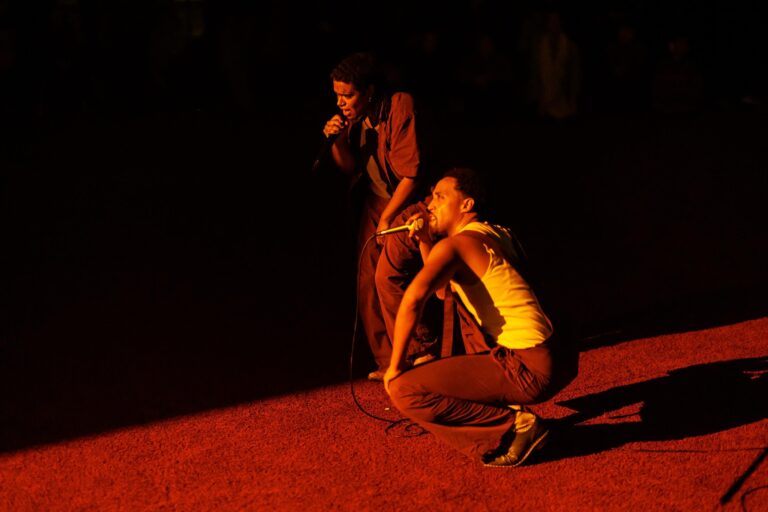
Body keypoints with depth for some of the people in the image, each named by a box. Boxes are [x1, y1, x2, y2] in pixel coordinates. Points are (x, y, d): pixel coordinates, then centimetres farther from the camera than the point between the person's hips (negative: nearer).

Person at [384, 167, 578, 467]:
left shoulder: (455, 244, -9)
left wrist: (395, 366, -15)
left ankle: (514, 426, -9)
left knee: (404, 390, -13)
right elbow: (443, 290, 29)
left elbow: (413, 298, -25)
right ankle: (515, 417, 14)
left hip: (528, 369, -10)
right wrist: (425, 243, 17)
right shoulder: (494, 235, 17)